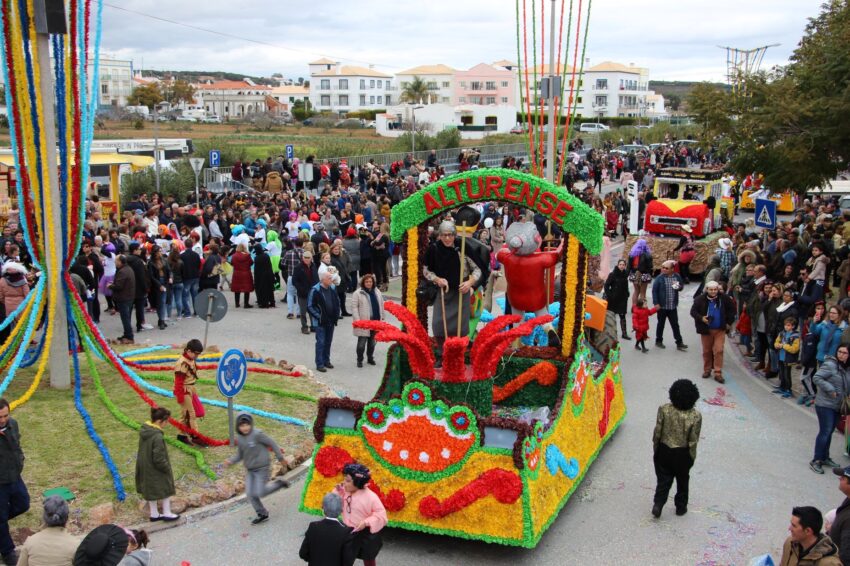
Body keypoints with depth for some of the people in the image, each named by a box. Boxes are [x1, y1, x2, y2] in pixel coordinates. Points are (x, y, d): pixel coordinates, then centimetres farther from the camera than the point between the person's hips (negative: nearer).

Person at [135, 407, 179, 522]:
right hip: (156, 471, -7)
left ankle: (154, 514, 37)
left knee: (151, 490, 23)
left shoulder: (144, 430, -7)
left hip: (145, 468, 8)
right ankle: (167, 513, 30)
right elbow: (159, 459, -27)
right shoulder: (157, 437, -33)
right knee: (165, 490, 16)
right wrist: (167, 469, -9)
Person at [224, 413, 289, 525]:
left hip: (261, 468, -6)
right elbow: (240, 455, 7)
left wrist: (280, 457, -7)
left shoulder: (257, 434, -22)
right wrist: (231, 461, -12)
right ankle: (262, 514, 25)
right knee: (250, 494, 4)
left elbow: (272, 444, -14)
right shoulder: (239, 439, -1)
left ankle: (279, 483, 19)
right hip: (249, 470, 6)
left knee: (260, 493, -6)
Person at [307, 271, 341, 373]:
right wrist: (318, 316, -14)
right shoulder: (315, 290, -13)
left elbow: (337, 302, 18)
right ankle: (319, 364, 3)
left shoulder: (332, 289, 6)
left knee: (328, 342, 14)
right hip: (321, 322, -6)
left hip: (331, 321, 6)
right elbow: (310, 306, -11)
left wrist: (337, 315, 8)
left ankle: (326, 361, 26)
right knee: (321, 342, -3)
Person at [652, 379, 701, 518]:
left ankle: (658, 504, 3)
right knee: (682, 481, 21)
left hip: (664, 451, 1)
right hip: (683, 454, 0)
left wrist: (655, 449, 6)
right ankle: (681, 507, 33)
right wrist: (692, 458, 2)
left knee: (663, 480, 15)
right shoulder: (695, 416, -20)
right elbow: (693, 441, -13)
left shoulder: (664, 410, -17)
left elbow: (657, 433, -9)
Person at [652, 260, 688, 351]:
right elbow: (654, 291, -7)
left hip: (673, 306, 2)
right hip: (662, 306, -2)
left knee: (675, 324, 6)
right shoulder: (659, 278, -9)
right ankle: (658, 341, 24)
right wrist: (656, 303, -12)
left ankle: (679, 343, 10)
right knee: (661, 324, 10)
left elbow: (681, 287, 14)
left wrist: (678, 287, -11)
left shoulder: (677, 277, 0)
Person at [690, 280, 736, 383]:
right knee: (706, 351, 10)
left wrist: (729, 322, 5)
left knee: (718, 351, -6)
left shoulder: (724, 298, -5)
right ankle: (707, 370, 26)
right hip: (706, 329, 0)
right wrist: (701, 318, -19)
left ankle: (718, 373, -1)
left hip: (720, 330, 0)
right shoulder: (700, 299, -9)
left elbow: (732, 309, 9)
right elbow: (693, 311, -2)